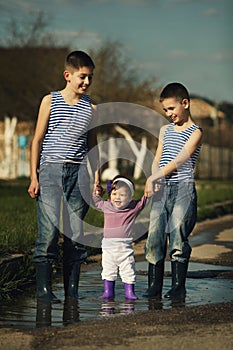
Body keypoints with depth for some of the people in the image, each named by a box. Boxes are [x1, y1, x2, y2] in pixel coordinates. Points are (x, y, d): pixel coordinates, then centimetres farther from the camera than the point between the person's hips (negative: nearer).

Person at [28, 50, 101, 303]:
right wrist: (34, 176, -3)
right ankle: (43, 288, -8)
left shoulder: (91, 108, 11)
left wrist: (96, 179, 15)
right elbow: (37, 140, 4)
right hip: (50, 170, -3)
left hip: (78, 173, 3)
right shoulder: (50, 101, 3)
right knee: (49, 229, -13)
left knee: (76, 233, 2)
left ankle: (72, 290, 8)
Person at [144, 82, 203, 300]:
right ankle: (154, 288, 4)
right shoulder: (165, 130, 19)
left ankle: (178, 287, -2)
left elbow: (179, 160, -10)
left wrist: (154, 177, -15)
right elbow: (157, 160, 17)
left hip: (183, 188, -5)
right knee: (154, 237, 0)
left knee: (177, 238, -9)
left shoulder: (195, 132, -1)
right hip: (162, 190, 6)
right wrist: (154, 179, -2)